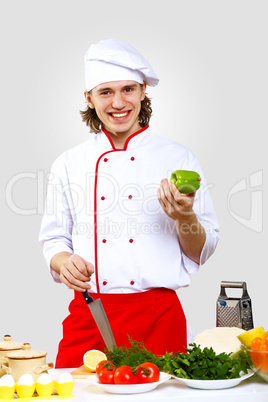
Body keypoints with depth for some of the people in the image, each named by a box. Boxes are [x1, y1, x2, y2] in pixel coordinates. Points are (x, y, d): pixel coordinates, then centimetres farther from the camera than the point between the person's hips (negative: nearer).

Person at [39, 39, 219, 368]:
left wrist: (184, 217, -14)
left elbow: (201, 252, 5)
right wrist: (65, 262, -9)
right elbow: (54, 239, 12)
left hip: (156, 314, -1)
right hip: (88, 314, 1)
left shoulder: (178, 158, 3)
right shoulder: (69, 164, 7)